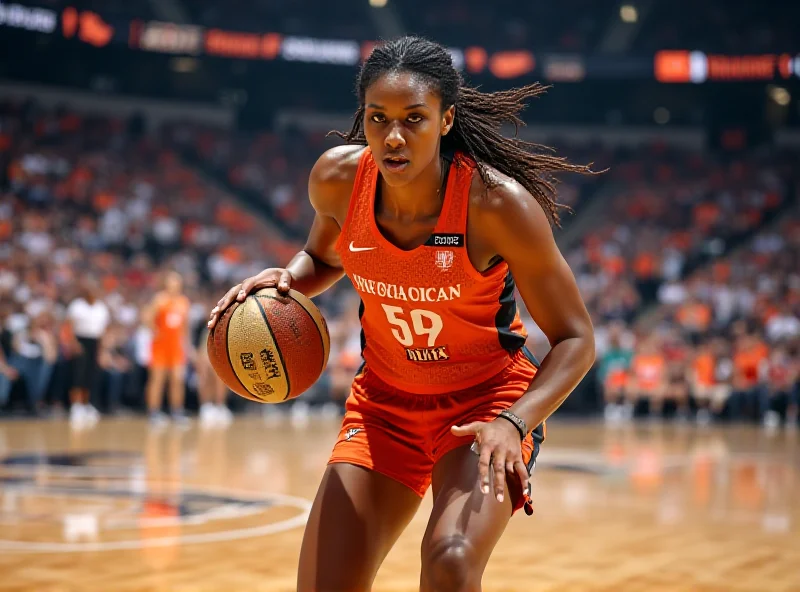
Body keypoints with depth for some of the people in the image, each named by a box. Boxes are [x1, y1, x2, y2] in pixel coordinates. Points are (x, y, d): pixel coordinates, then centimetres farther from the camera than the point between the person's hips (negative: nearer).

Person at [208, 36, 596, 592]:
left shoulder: (497, 202, -25)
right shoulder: (337, 178, -13)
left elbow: (575, 339, -17)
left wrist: (513, 424, -32)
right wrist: (285, 280, -11)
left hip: (487, 399, -4)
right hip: (385, 399, 4)